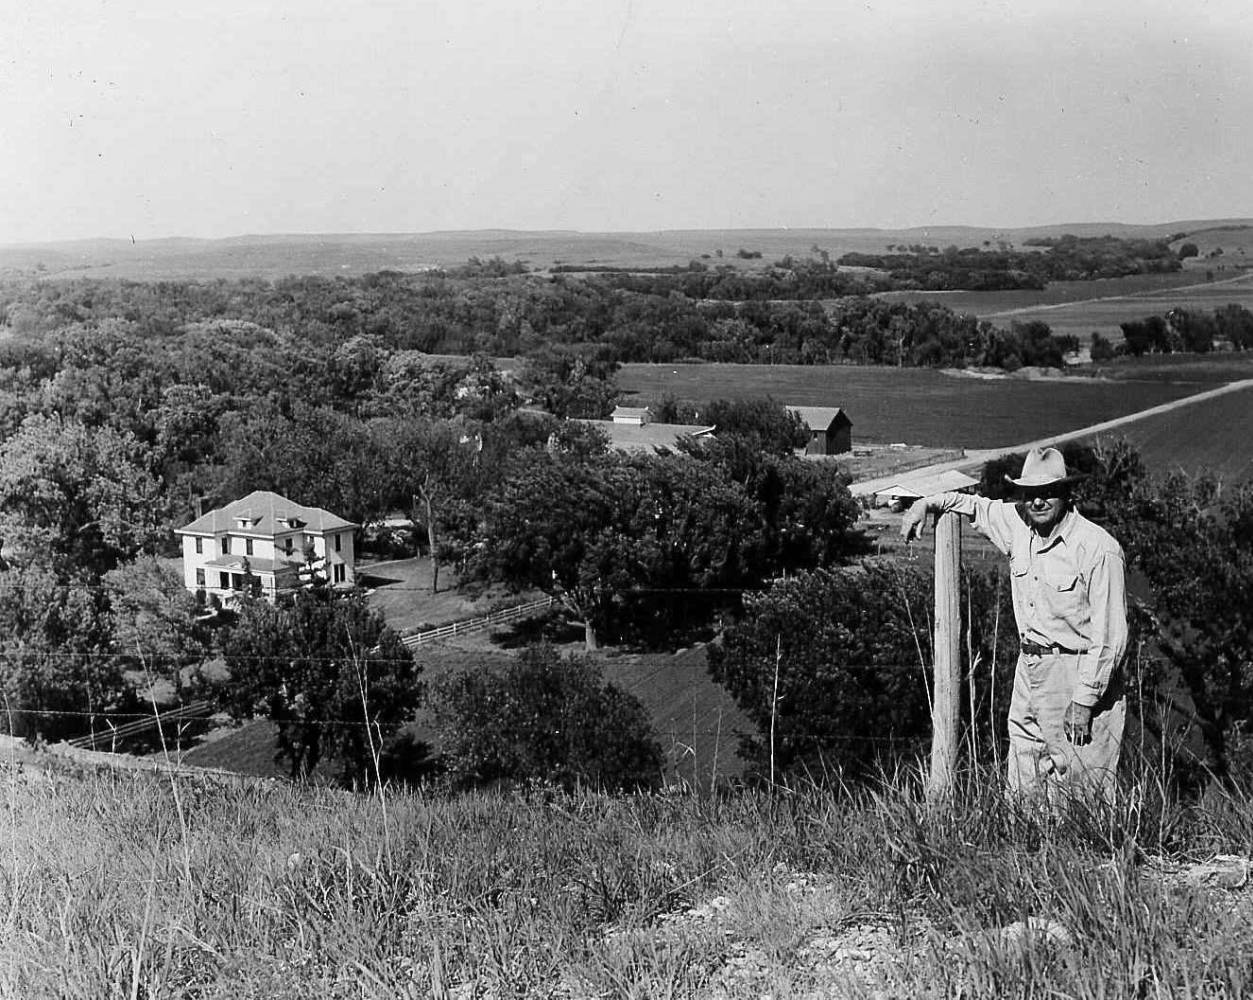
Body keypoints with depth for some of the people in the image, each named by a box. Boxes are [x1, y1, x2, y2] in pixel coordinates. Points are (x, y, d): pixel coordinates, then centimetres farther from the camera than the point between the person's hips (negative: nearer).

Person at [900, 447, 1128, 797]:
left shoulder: (1099, 548, -15)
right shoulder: (1017, 525, 3)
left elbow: (1110, 635, -14)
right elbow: (976, 505, 26)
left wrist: (1084, 699, -17)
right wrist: (927, 503, 12)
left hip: (1077, 675, -6)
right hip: (1028, 667, 7)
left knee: (1078, 791, -5)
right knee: (1023, 788, 9)